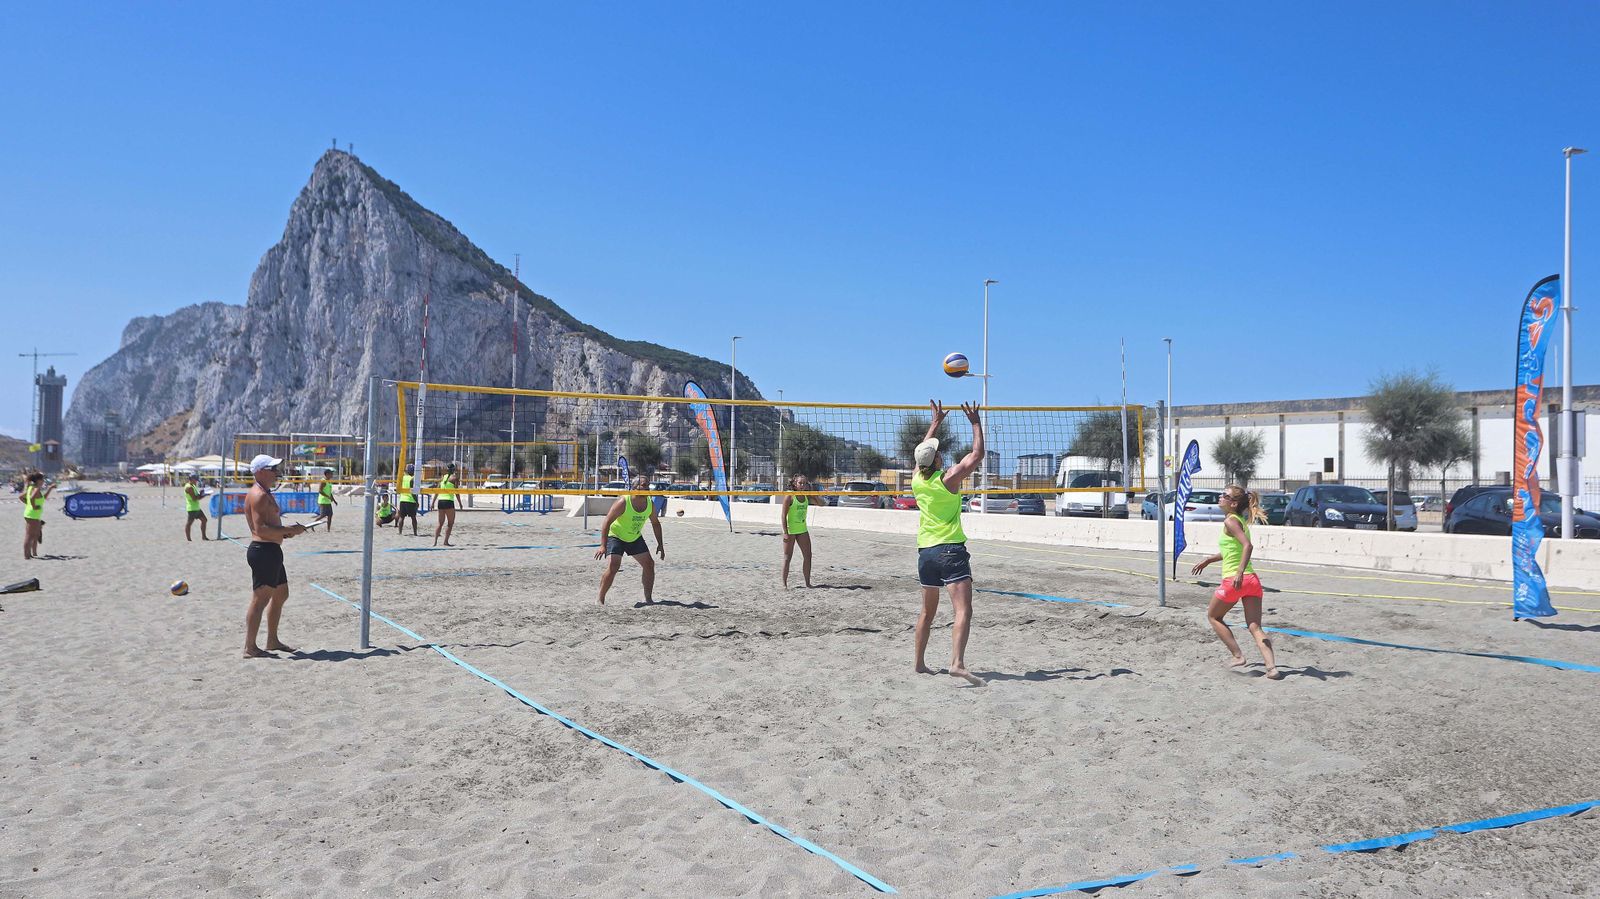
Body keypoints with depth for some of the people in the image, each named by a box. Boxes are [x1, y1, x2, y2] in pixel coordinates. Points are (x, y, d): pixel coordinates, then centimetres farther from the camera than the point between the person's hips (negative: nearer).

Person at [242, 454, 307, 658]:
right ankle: (250, 648, -1)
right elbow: (260, 529, -24)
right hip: (264, 551, -11)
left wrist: (285, 532, 11)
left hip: (271, 551, 11)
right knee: (260, 599, -6)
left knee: (281, 594, 18)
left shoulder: (265, 494, 19)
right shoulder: (259, 495, -15)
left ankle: (272, 641, 28)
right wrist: (289, 530, -20)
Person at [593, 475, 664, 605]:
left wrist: (660, 545, 6)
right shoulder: (623, 502, -27)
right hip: (615, 536, -6)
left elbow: (655, 523, 9)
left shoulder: (650, 505, -9)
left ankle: (648, 598, 14)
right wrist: (603, 546, -32)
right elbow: (607, 523, -27)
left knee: (649, 564, 1)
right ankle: (600, 600, -9)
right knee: (612, 567, -21)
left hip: (635, 538, 6)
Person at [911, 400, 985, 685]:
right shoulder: (948, 478, -10)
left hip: (925, 551, 7)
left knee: (927, 611, 18)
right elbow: (977, 454, -1)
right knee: (963, 610, -14)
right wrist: (976, 423, 7)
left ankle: (919, 663, 23)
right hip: (951, 549, -7)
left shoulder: (916, 479, 6)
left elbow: (922, 451, 25)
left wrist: (935, 422, 32)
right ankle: (958, 663, -31)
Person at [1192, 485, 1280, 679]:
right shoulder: (1241, 521, 17)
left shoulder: (1230, 521, -10)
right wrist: (1208, 559, 36)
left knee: (1213, 616, 15)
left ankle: (1238, 656, 10)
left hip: (1234, 580, -8)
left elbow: (1247, 545, -24)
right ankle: (1271, 667, -11)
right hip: (1252, 579, 8)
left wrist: (1239, 572, -32)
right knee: (1255, 627, 4)